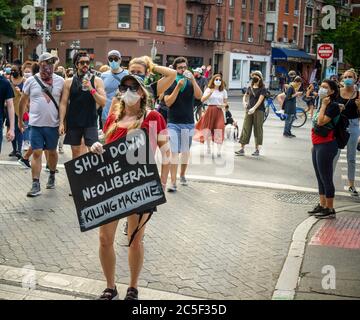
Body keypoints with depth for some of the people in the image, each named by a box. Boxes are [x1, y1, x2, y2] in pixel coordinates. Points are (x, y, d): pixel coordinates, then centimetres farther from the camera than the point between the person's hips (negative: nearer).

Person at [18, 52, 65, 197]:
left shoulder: (60, 81, 0)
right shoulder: (31, 81, 0)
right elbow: (23, 101, 10)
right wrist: (20, 119, 13)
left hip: (53, 124, 1)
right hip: (36, 124, -1)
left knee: (52, 152, 15)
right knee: (36, 153, -3)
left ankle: (52, 176, 37)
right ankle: (36, 185, 0)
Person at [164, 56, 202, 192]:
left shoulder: (191, 83, 4)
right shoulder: (170, 84, 0)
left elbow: (199, 96, -14)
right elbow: (168, 102, -12)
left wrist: (193, 79, -22)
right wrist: (178, 86, -18)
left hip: (188, 123, 2)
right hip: (173, 123, -2)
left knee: (185, 151, 14)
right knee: (174, 152, -9)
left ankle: (182, 175, 34)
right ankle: (173, 182, -9)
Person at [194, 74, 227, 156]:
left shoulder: (223, 91, 7)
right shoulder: (208, 89, 3)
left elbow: (225, 102, 13)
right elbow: (202, 100, -9)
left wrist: (222, 105, -9)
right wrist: (210, 93, -18)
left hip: (219, 111, 0)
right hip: (210, 110, 0)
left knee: (219, 130, -14)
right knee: (208, 129, 8)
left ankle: (219, 150, -13)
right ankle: (208, 147, 29)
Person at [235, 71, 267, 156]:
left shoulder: (262, 89, -3)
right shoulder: (250, 88, 12)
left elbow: (260, 100, -15)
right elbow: (245, 96, 27)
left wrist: (254, 108, -28)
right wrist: (244, 102, 5)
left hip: (259, 111, -4)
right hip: (249, 110, 4)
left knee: (257, 129, 2)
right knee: (245, 128, -1)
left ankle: (257, 149, 10)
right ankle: (242, 149, -2)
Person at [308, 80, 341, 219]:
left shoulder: (333, 106, -14)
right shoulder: (323, 104, 14)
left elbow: (321, 122, -25)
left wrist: (324, 105, -16)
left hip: (326, 145, -9)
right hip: (317, 145, 9)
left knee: (326, 178, -3)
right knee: (320, 177, 15)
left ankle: (330, 209, 6)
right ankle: (322, 205, 25)